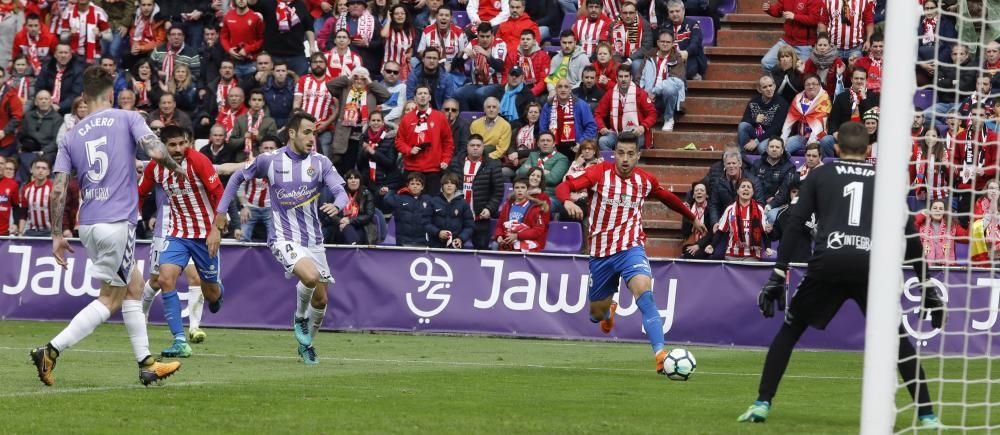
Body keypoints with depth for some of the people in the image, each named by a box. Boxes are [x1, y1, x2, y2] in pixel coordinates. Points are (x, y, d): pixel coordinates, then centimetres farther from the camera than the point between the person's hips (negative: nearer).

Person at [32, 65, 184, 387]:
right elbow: (157, 153, -15)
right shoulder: (127, 119, -1)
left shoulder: (71, 137, 10)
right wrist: (177, 169, 7)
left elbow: (58, 190, 3)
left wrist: (57, 235, 7)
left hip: (88, 225, 6)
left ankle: (146, 363, 20)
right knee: (110, 300, 1)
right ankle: (51, 351, -11)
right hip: (117, 222, -6)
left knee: (134, 285, 20)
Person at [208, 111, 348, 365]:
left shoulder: (320, 163, -1)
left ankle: (306, 344, 33)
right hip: (284, 237, -4)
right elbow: (237, 178, 8)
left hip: (313, 239, 4)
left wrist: (336, 206, -35)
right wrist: (220, 218, 6)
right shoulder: (269, 160, -6)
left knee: (320, 300, 7)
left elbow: (341, 192, -10)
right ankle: (300, 317, 0)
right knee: (311, 276, -30)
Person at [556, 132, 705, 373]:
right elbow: (564, 187, -16)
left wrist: (692, 218, 32)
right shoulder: (600, 173, -8)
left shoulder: (645, 181, 1)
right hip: (600, 251, 1)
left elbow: (667, 197, 22)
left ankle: (660, 355, -37)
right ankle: (608, 311, 55)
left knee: (644, 292, -29)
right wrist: (568, 202, -39)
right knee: (596, 314, 13)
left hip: (630, 248, -1)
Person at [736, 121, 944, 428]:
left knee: (790, 330, 16)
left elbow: (795, 225, 8)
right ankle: (926, 415, 8)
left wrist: (778, 276, 7)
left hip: (828, 262, -1)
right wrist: (927, 286, 18)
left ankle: (762, 404, 6)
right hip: (871, 264, 1)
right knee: (897, 338, 16)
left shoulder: (820, 175, 18)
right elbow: (909, 234, 15)